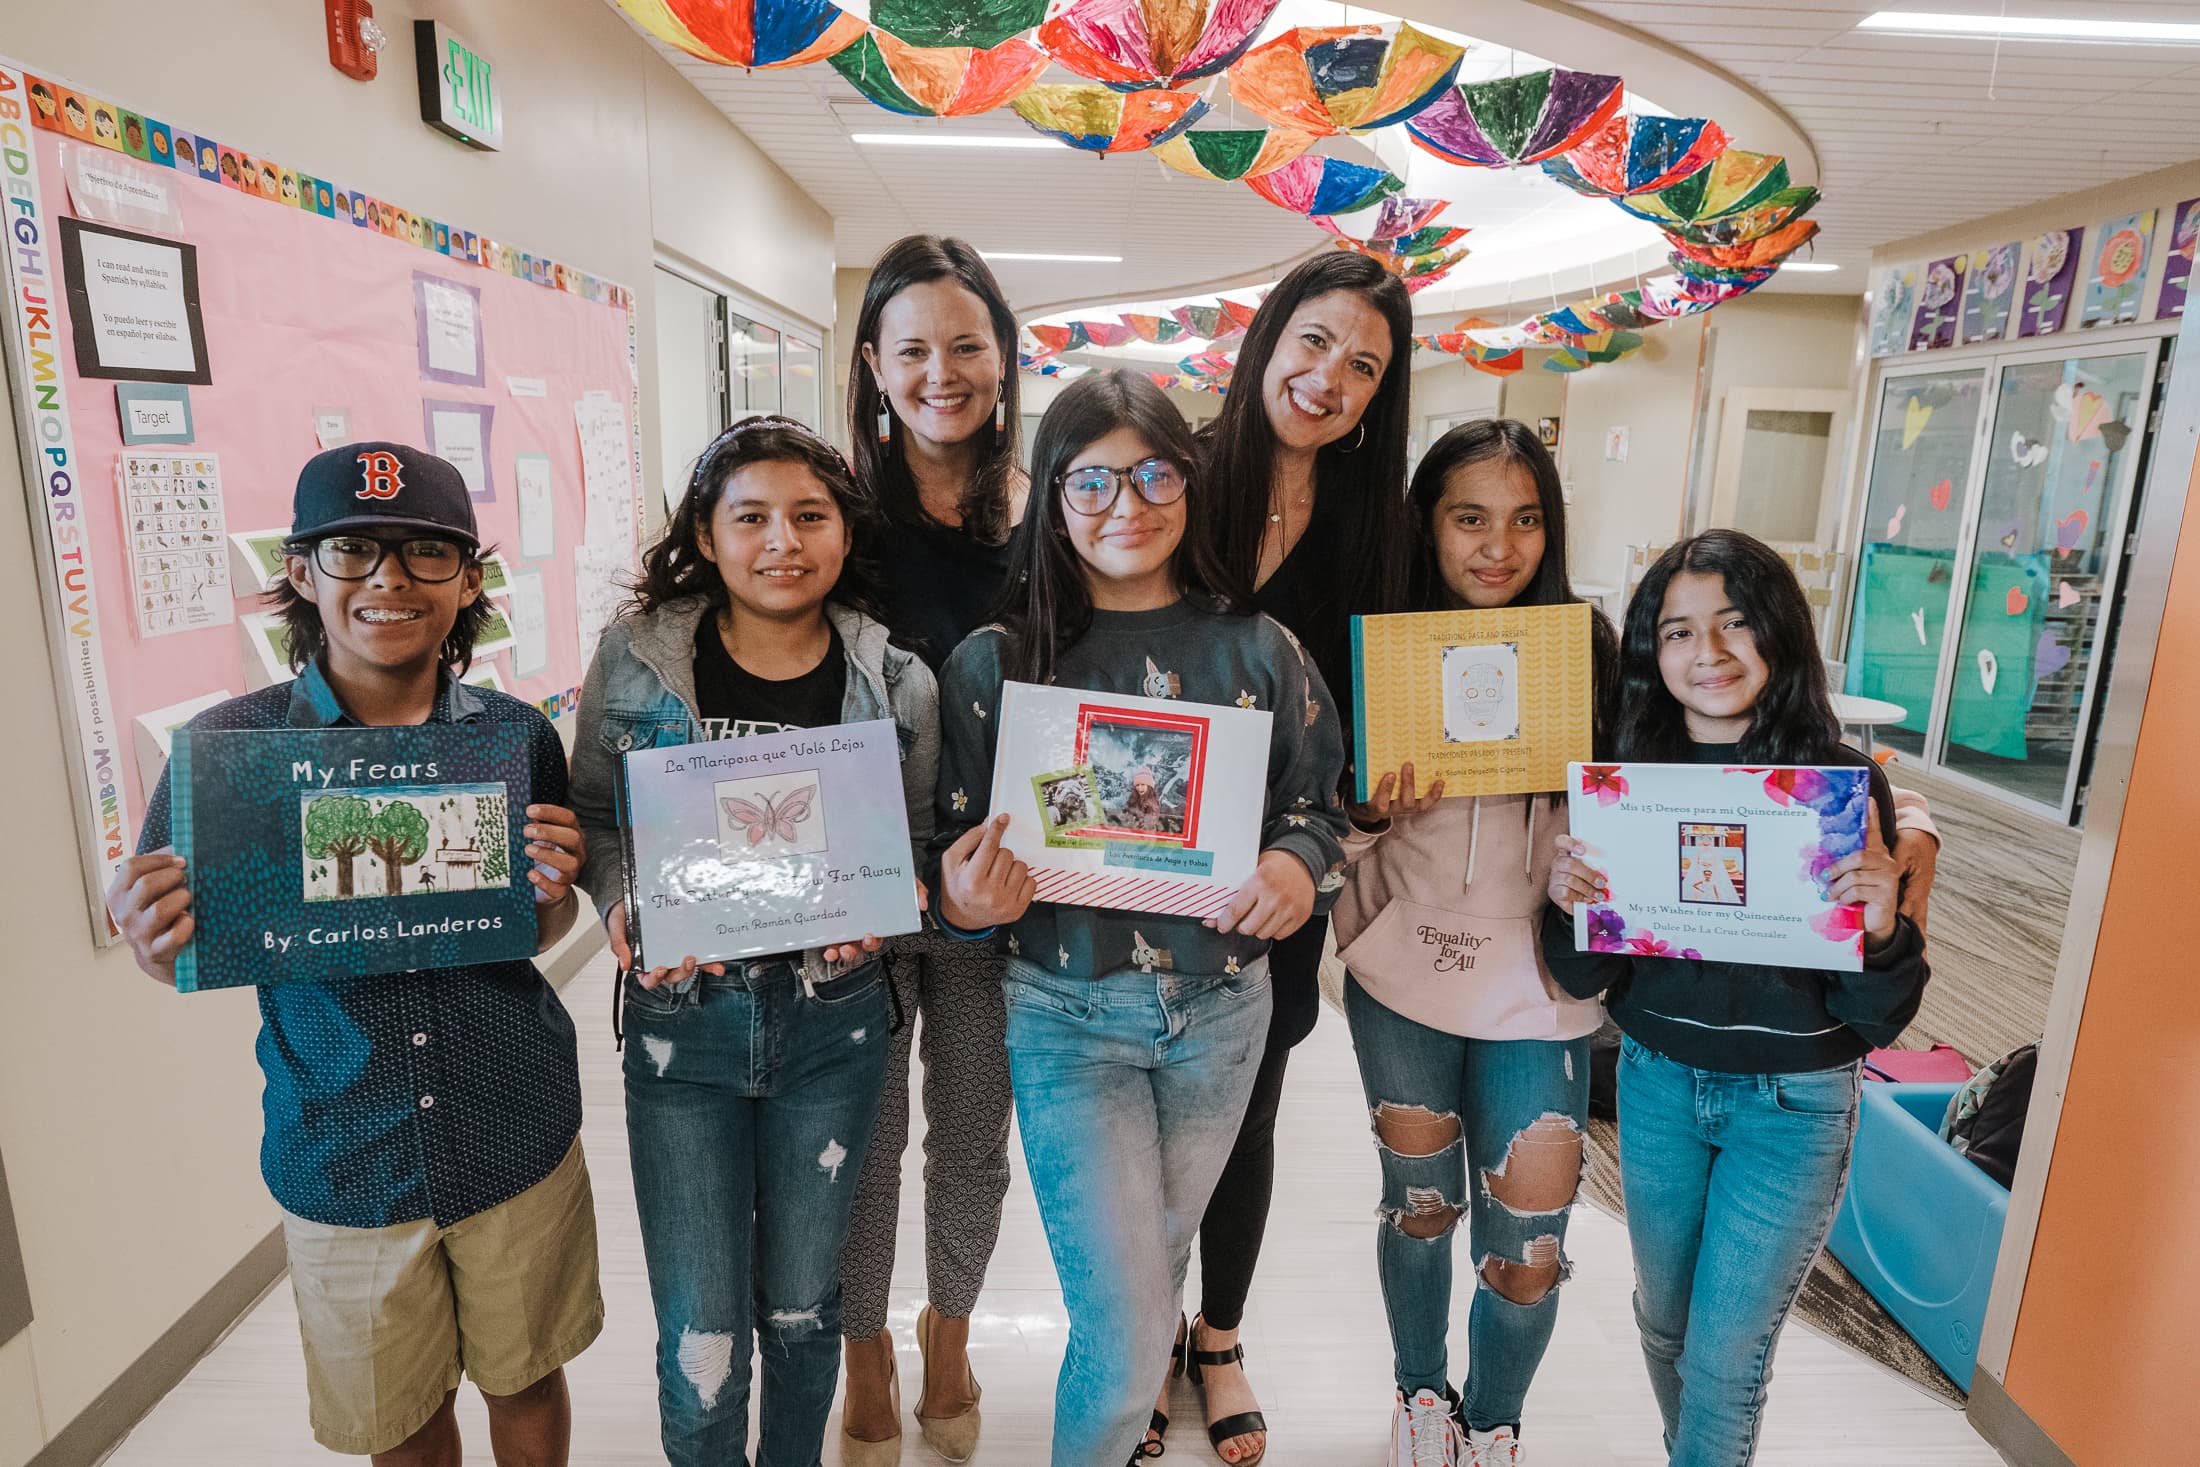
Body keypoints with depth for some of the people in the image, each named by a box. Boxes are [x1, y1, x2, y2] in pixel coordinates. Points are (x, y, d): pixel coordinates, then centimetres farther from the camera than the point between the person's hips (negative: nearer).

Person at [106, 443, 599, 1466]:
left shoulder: (516, 736, -8)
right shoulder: (228, 745, -12)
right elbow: (180, 958, -1)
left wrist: (551, 895, -18)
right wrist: (152, 939, -23)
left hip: (518, 1141, 1)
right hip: (343, 1164, 0)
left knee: (526, 1379, 21)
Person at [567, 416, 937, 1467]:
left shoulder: (896, 682, -5)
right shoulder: (635, 658, -6)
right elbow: (591, 817, 4)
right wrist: (623, 908, -15)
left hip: (832, 1023, 1)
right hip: (682, 1022, 0)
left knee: (801, 1305, 20)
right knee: (701, 1344, 7)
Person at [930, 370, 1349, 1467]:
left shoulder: (1257, 651, -3)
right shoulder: (995, 662, -8)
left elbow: (1321, 802, 5)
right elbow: (957, 854, -3)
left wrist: (1299, 863, -16)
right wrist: (964, 901, -24)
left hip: (1223, 1005, 3)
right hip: (1069, 1013, -3)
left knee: (1157, 1267, 25)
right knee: (1124, 1334, -2)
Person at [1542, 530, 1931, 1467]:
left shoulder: (1845, 784, -14)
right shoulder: (1626, 777, -9)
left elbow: (1879, 1018, -10)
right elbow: (1586, 981, -5)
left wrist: (1883, 927, -29)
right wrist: (1568, 904, -26)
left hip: (1792, 1102, -3)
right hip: (1657, 1082, 3)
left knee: (1725, 1355, 7)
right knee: (1663, 1318, 22)